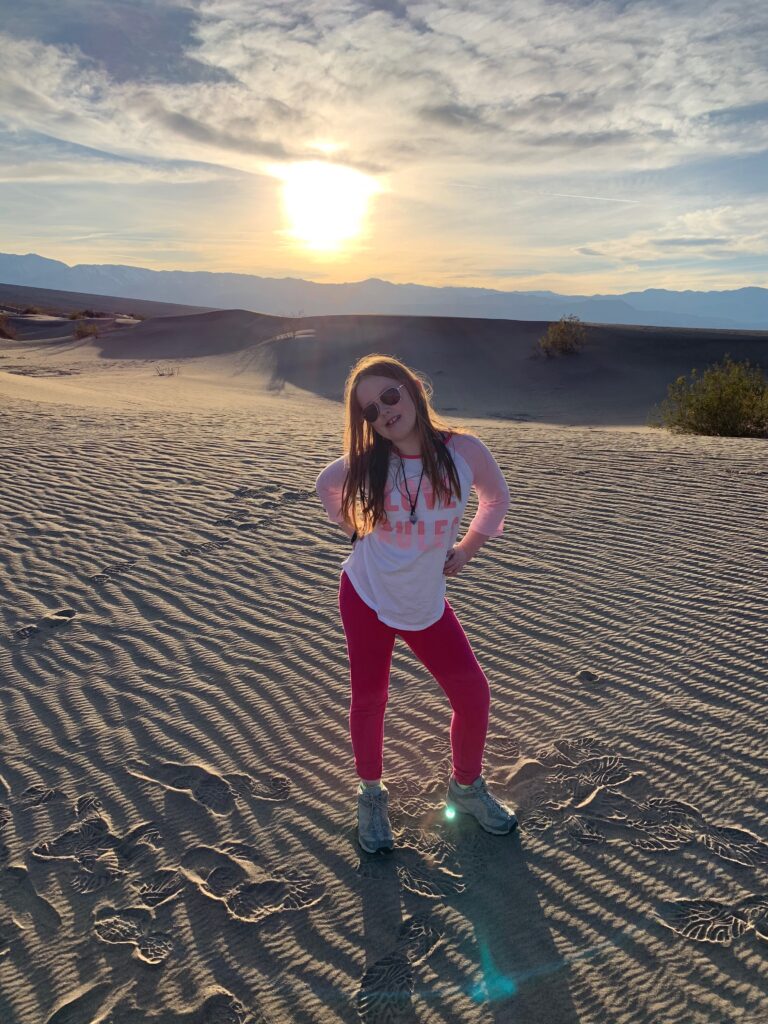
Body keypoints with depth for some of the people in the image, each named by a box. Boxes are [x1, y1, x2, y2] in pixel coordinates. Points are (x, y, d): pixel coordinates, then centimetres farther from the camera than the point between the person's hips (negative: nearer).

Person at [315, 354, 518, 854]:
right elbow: (325, 485, 10)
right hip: (366, 597, 0)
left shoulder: (464, 451, -14)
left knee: (474, 696, 2)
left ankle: (467, 786, 32)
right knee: (369, 699, 9)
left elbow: (498, 497, 6)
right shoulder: (366, 465, -12)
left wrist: (466, 549, 0)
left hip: (426, 605, 1)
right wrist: (357, 528, 2)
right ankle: (371, 795, 36)